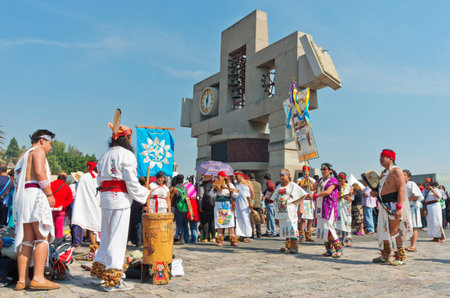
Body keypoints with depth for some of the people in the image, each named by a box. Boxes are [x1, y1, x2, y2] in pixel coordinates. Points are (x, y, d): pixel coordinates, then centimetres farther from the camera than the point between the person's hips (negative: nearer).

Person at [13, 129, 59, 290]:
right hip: (35, 194, -9)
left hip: (19, 198, 9)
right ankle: (38, 278, -16)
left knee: (26, 240, 5)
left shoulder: (22, 156, 28)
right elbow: (39, 172, -15)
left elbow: (17, 182, 22)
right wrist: (49, 194, -12)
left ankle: (22, 280, 3)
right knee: (43, 238, -9)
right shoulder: (38, 151, 2)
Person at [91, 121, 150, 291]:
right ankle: (112, 280, -1)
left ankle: (99, 273, 27)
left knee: (106, 236, 17)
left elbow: (99, 179, 17)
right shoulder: (126, 155, -9)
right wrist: (144, 194, 0)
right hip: (120, 198, -8)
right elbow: (132, 182, -13)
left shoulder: (105, 155, 16)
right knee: (118, 237, -4)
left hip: (105, 197, 8)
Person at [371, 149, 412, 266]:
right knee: (384, 230, 13)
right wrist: (376, 193, 6)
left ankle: (400, 257, 2)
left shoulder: (396, 171, -12)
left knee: (394, 231, -7)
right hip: (385, 206, 9)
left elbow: (401, 189, -20)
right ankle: (385, 256, 23)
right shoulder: (383, 172, 18)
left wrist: (399, 208, -27)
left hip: (394, 205, -9)